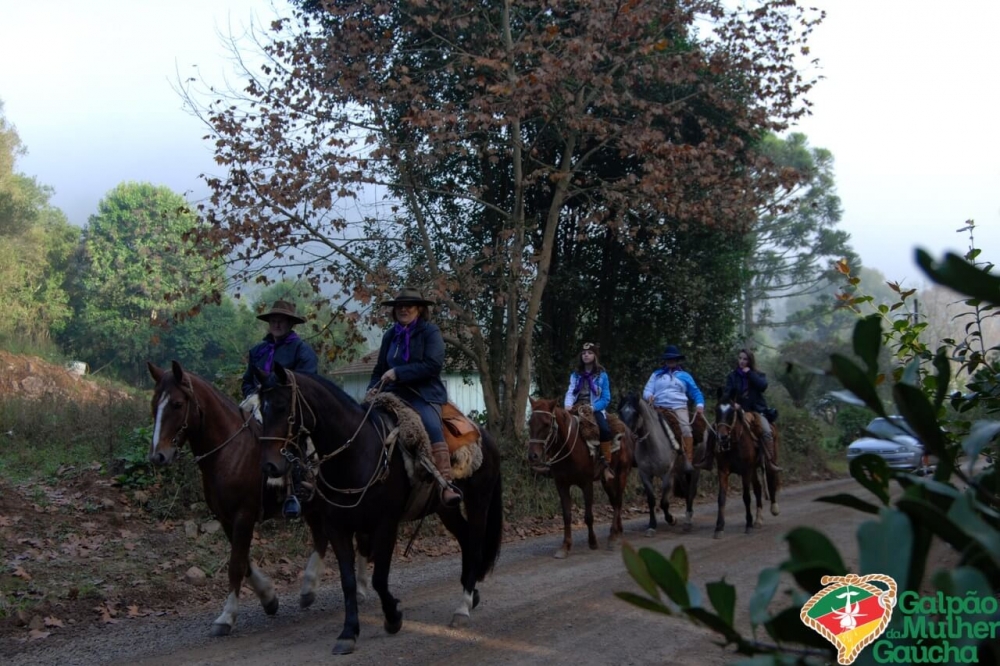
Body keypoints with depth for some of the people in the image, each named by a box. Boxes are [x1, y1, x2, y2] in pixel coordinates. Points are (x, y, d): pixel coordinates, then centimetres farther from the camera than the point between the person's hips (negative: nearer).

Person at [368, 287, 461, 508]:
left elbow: (433, 365, -13)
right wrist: (372, 391, 4)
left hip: (424, 394, -6)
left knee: (432, 427, -32)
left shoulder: (431, 332, 1)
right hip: (394, 394, 6)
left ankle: (446, 484, -42)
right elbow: (380, 370, 25)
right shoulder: (390, 336, 18)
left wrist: (398, 373, -16)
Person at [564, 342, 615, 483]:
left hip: (595, 410, -3)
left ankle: (606, 464, -24)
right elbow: (570, 392, 3)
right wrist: (568, 405, -18)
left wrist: (592, 408, -16)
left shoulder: (601, 375, 4)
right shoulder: (575, 375, 14)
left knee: (604, 429, -32)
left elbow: (606, 398, 0)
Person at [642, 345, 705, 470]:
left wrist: (699, 405, -3)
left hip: (678, 408, -2)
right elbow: (647, 390, 12)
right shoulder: (656, 374, 20)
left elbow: (695, 392, 17)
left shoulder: (684, 376, 18)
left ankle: (689, 461, -27)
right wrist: (649, 396, -13)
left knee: (686, 430, -25)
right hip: (659, 408, 2)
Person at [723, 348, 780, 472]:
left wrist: (750, 373, -11)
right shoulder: (732, 376, 10)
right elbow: (727, 392, 0)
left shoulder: (758, 375, 8)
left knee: (766, 431, -25)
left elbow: (763, 386, -12)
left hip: (757, 410, -1)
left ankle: (769, 461, -24)